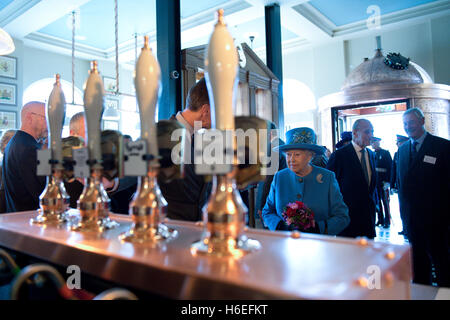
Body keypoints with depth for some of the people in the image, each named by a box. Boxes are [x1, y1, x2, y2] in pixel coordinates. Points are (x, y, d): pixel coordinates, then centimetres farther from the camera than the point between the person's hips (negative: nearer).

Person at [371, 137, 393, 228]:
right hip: (375, 182, 6)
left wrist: (387, 182, -15)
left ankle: (387, 221, 8)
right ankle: (380, 220, 19)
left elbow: (390, 167, -9)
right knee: (377, 202, 10)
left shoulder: (385, 153, -5)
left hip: (383, 182, -5)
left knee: (385, 202, 0)